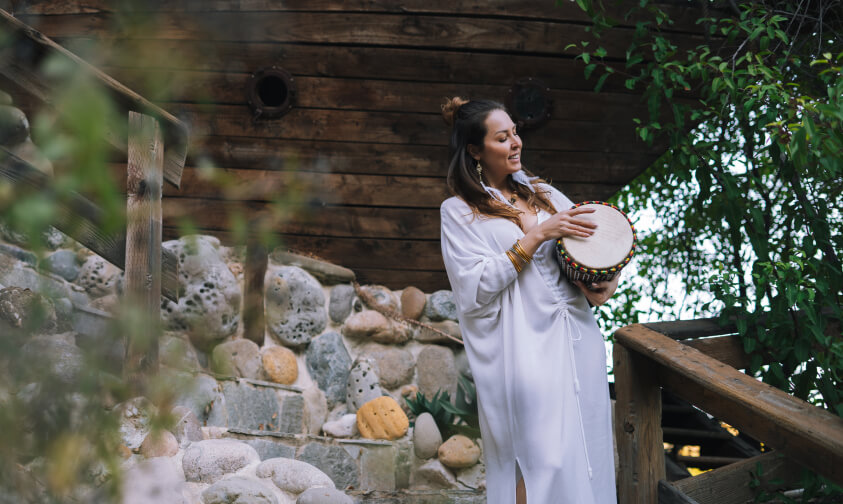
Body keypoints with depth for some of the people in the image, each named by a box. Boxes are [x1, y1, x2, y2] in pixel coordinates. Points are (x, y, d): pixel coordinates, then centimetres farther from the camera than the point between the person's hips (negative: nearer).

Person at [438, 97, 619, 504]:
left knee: (585, 449, 8)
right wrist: (537, 235, -15)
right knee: (539, 460, -7)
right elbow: (473, 288, -12)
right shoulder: (459, 212, -1)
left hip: (577, 340, 5)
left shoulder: (542, 193, 14)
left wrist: (602, 283, -5)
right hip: (526, 350, -5)